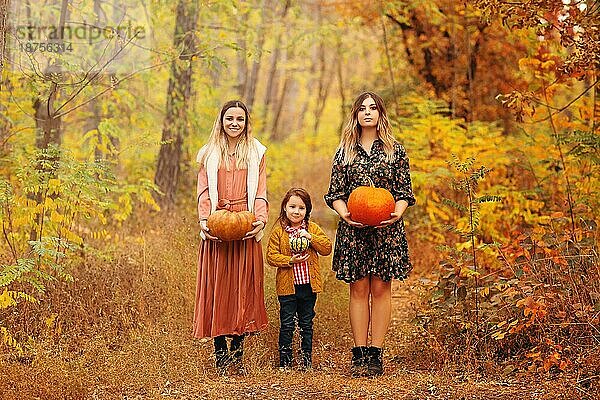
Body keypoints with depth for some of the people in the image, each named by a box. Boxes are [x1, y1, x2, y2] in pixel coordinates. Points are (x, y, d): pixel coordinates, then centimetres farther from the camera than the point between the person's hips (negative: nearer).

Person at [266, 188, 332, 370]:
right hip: (287, 285, -2)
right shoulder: (278, 231, -1)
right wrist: (290, 261, -18)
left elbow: (327, 248, -3)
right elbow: (271, 256, -5)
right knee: (287, 325, 1)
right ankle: (285, 360, 10)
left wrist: (311, 238, -16)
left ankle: (306, 358, 22)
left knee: (307, 324, 12)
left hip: (309, 285, 2)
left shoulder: (313, 229, 5)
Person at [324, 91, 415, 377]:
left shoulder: (395, 150, 7)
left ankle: (375, 354, 4)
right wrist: (344, 213, -11)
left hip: (386, 229, -1)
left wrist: (397, 212, -12)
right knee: (358, 289, 2)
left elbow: (405, 191, 6)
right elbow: (335, 192, 8)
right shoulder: (345, 151, 9)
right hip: (353, 228, 1)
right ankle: (359, 354, 6)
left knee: (380, 288, 0)